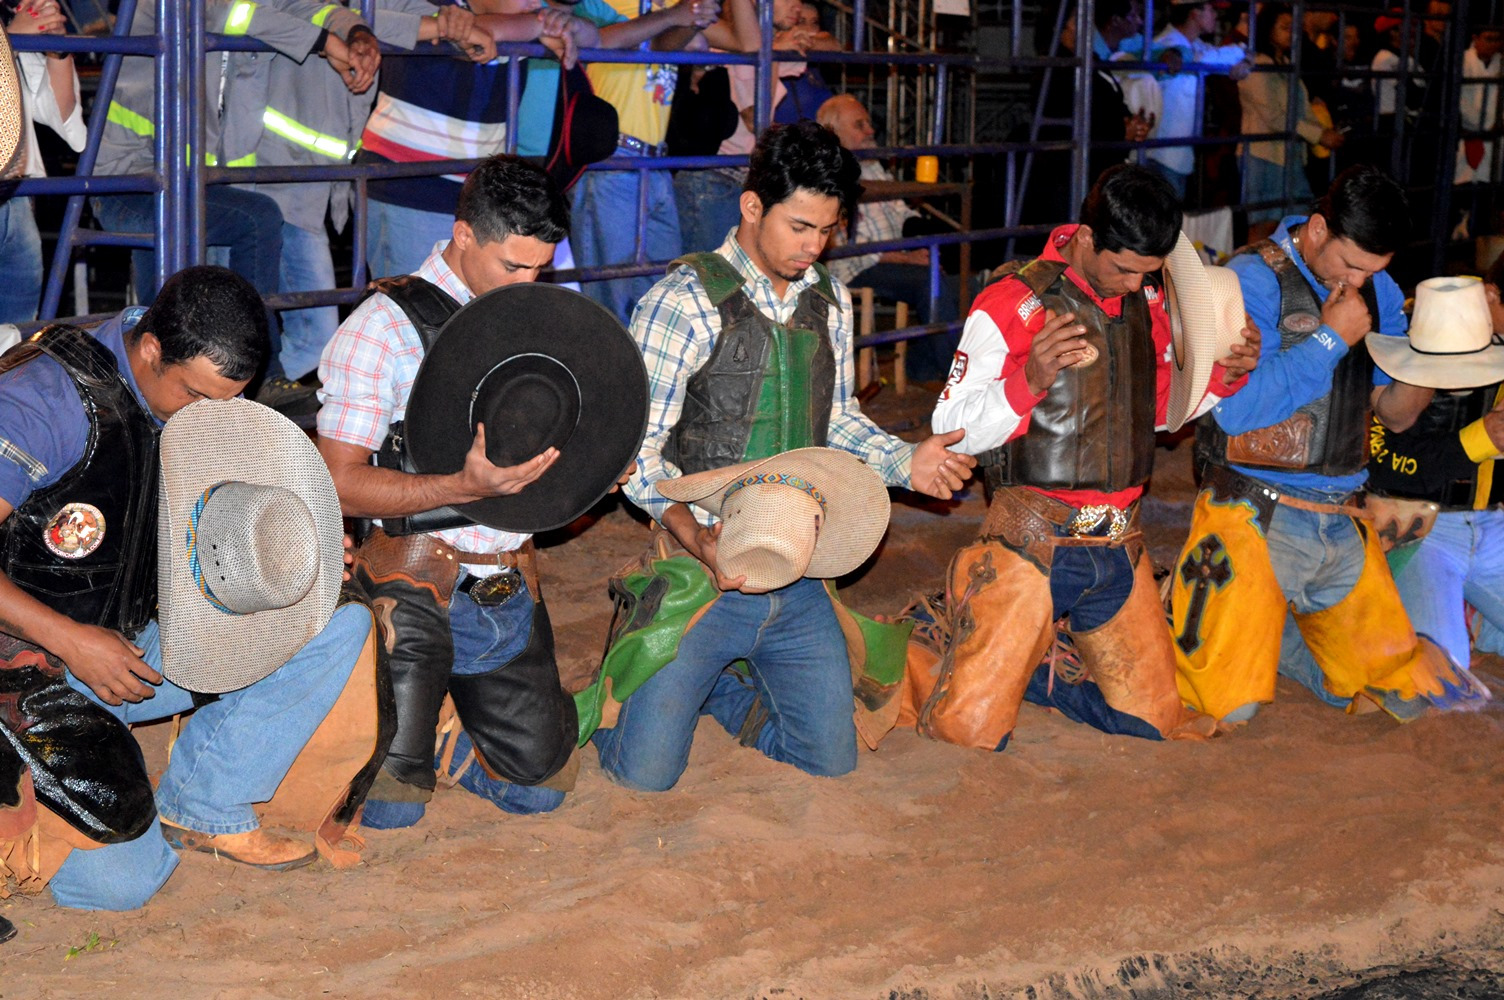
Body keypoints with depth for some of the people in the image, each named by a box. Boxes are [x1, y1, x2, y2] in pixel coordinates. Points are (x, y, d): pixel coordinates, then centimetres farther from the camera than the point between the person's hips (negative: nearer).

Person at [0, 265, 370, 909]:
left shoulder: (203, 401, 1)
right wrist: (71, 640, -26)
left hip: (144, 646, 7)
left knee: (340, 624, -5)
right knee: (119, 881, -20)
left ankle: (203, 806, -1)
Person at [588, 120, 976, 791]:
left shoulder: (830, 302, 8)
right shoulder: (684, 303, -12)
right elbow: (638, 450, -14)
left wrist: (907, 463, 0)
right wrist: (698, 537, -30)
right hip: (707, 575, -5)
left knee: (831, 759, 10)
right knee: (645, 772, -7)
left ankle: (721, 686, 33)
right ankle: (626, 680, 26)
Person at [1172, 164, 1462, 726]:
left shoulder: (1379, 292, 9)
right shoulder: (1253, 281, -10)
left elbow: (1397, 414, 12)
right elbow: (1235, 409, -21)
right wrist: (1331, 339, -16)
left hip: (1341, 526, 6)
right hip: (1257, 520, -6)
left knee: (1403, 696, 11)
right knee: (1231, 707, -9)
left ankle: (1278, 631, 31)